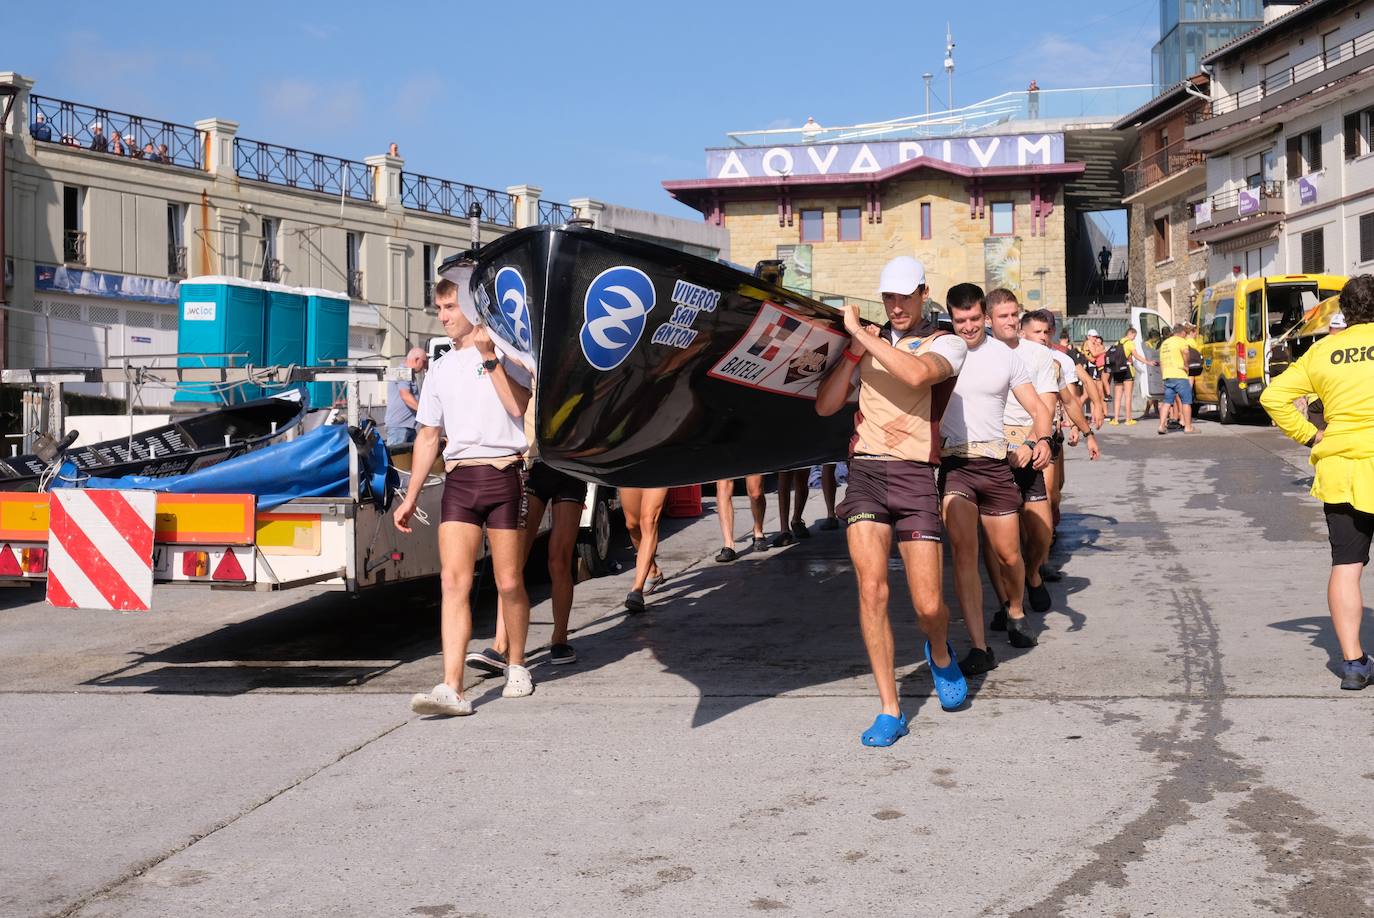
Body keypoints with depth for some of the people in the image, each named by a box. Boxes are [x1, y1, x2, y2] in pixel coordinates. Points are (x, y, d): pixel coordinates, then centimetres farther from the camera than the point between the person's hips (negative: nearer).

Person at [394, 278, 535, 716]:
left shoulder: (505, 354, 4)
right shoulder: (440, 369, 18)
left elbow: (519, 406, -14)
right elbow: (428, 436, 21)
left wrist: (490, 358, -13)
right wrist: (411, 497, 18)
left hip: (504, 473, -4)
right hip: (459, 478, 4)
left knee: (509, 583, 2)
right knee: (453, 581, -9)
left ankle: (517, 666, 24)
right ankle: (452, 688, -14)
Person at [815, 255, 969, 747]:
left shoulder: (946, 344, 4)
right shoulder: (868, 342, 15)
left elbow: (917, 374, -20)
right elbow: (825, 406, 8)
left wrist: (861, 332, -14)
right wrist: (854, 349, -2)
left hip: (914, 475, -2)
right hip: (865, 471, 2)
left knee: (928, 605, -6)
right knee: (871, 589, -10)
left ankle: (940, 654, 32)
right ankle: (890, 711, 0)